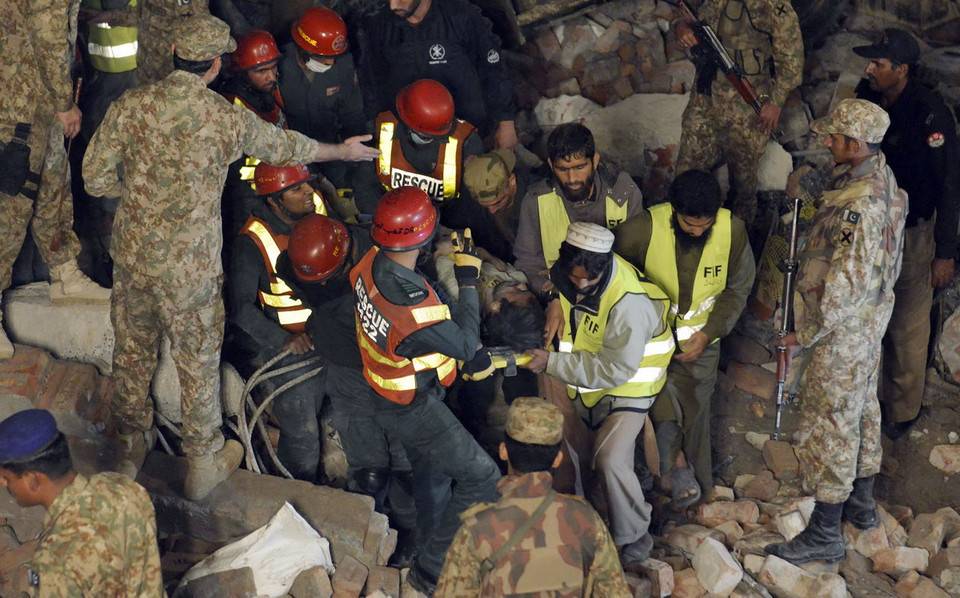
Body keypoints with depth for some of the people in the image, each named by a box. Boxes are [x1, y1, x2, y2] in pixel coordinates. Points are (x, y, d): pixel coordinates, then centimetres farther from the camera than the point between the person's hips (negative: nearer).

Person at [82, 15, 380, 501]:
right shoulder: (228, 119, -13)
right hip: (190, 266, -3)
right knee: (198, 360, 13)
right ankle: (203, 464, 28)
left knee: (132, 350, 21)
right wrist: (344, 151, 23)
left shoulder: (131, 106, -9)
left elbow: (96, 177, -5)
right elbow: (286, 147, 5)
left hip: (133, 253, 3)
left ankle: (131, 446, 39)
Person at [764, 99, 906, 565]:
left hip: (843, 329, -10)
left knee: (829, 425, -1)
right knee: (861, 408, 23)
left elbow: (848, 283, -29)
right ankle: (861, 505, 41)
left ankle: (825, 535, 9)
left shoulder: (862, 204, -31)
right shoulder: (880, 174, 1)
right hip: (868, 320, 10)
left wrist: (809, 333, -21)